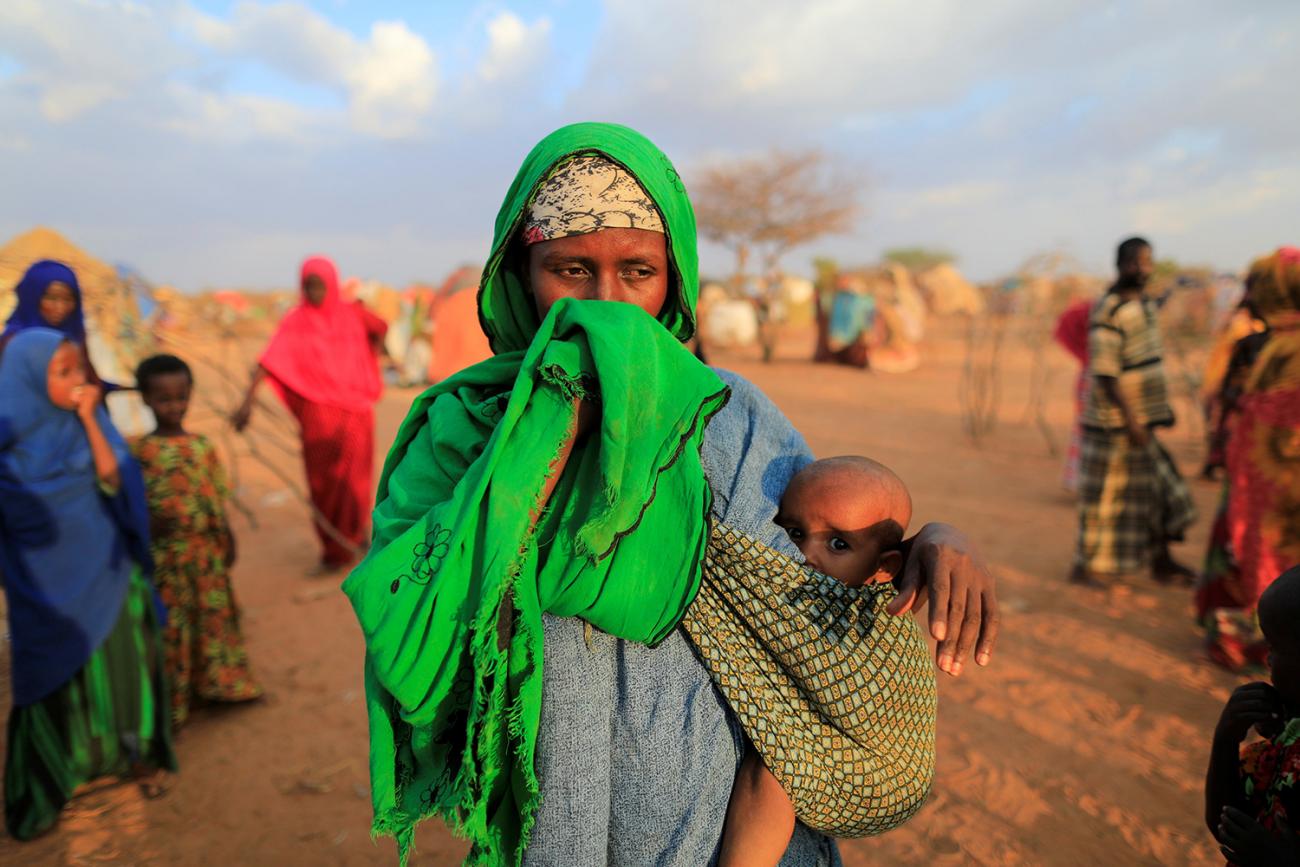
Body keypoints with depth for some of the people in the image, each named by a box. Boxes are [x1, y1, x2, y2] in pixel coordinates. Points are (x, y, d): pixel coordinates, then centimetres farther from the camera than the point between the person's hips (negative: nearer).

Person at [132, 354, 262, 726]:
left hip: (207, 551, 3)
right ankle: (174, 699, 23)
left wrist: (226, 538, 3)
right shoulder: (140, 451, -9)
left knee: (213, 617, 15)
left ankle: (213, 683, 34)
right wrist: (148, 522, -22)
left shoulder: (203, 445, 1)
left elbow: (217, 498, 5)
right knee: (170, 624, 7)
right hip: (166, 555, -3)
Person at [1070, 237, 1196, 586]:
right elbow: (1104, 373, -23)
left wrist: (1162, 406, 19)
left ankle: (1161, 562, 28)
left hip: (1140, 419, 9)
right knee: (1108, 493, -1)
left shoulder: (1145, 304, 11)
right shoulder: (1109, 312, -18)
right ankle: (1085, 566, 11)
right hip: (1114, 424, -9)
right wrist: (1131, 420, -22)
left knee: (1158, 488, 16)